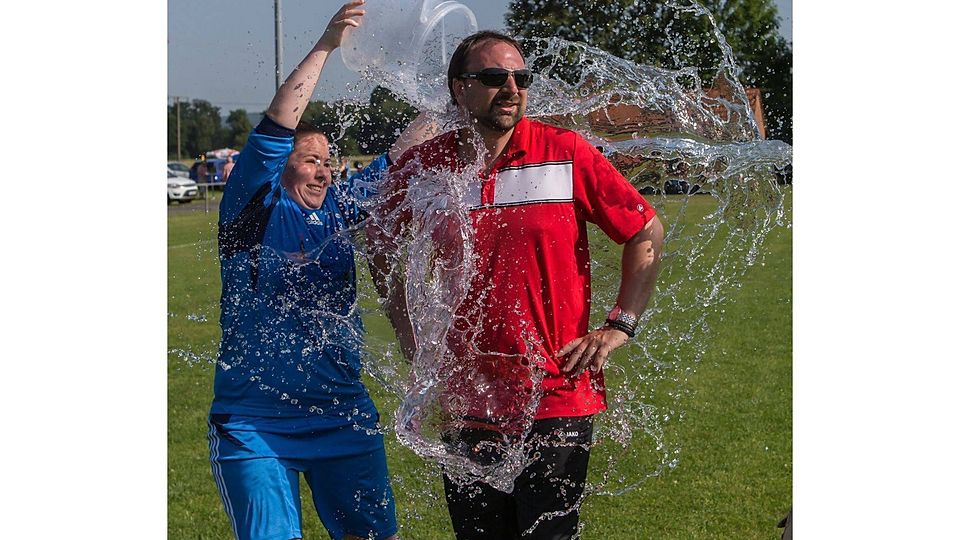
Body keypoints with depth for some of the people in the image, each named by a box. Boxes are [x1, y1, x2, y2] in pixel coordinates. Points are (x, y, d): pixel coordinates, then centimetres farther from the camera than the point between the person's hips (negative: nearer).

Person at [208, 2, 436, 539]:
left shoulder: (337, 208, 10)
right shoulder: (254, 209, -4)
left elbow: (395, 160, 17)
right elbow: (274, 131, -15)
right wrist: (326, 46, -19)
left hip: (343, 415, 5)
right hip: (255, 423, -5)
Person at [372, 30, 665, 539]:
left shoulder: (567, 154, -6)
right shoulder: (420, 168, -1)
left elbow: (647, 233, 3)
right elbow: (383, 246, 18)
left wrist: (618, 328, -2)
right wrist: (408, 332, 10)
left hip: (558, 397, -2)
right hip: (468, 400, 2)